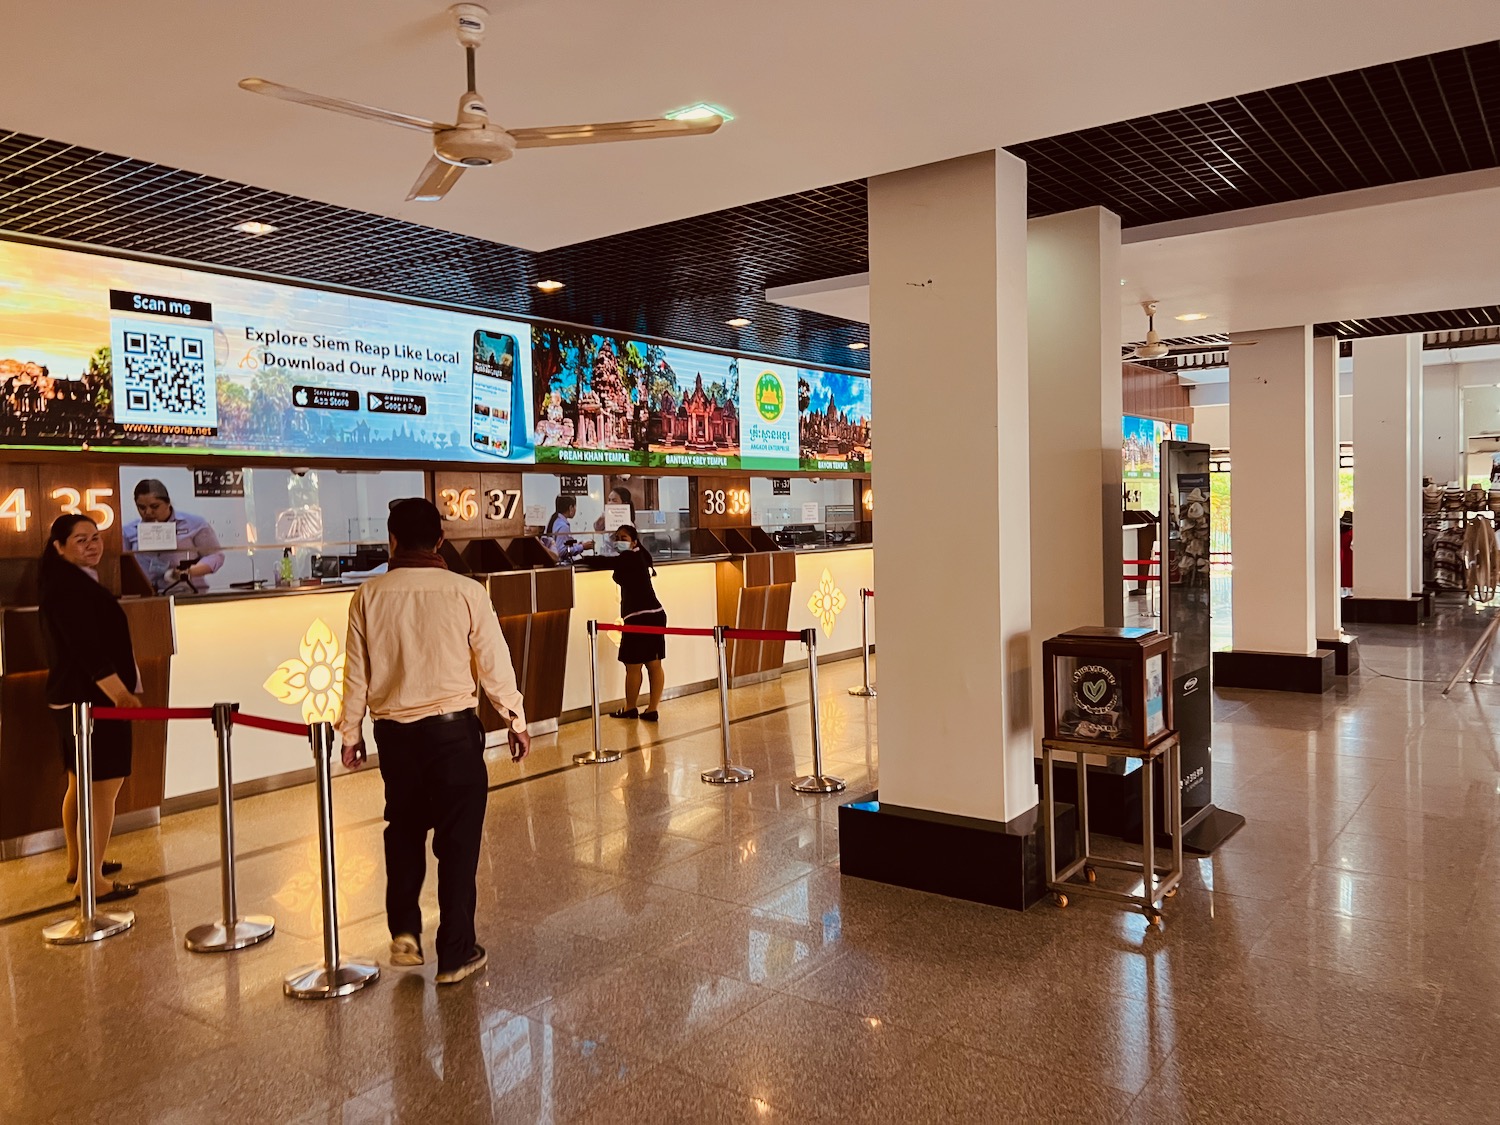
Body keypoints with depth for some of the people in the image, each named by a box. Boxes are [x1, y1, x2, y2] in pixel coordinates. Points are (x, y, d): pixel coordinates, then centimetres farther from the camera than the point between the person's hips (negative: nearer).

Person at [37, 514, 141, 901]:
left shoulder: (74, 582, 15)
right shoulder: (69, 588, -18)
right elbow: (87, 650, -25)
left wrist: (119, 690, 30)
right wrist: (120, 693, -27)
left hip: (76, 699, 11)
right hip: (94, 699, -11)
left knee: (80, 784, 20)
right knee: (104, 788, -7)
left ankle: (78, 864, 32)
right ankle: (91, 880, -3)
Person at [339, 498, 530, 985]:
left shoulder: (369, 596, -3)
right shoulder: (465, 592, -9)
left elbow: (356, 672, 3)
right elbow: (495, 665, -4)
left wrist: (350, 732, 16)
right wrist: (516, 720, 9)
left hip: (393, 731, 3)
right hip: (452, 729, -3)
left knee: (404, 830, 23)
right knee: (458, 839, 7)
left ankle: (404, 931, 22)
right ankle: (455, 954, 13)